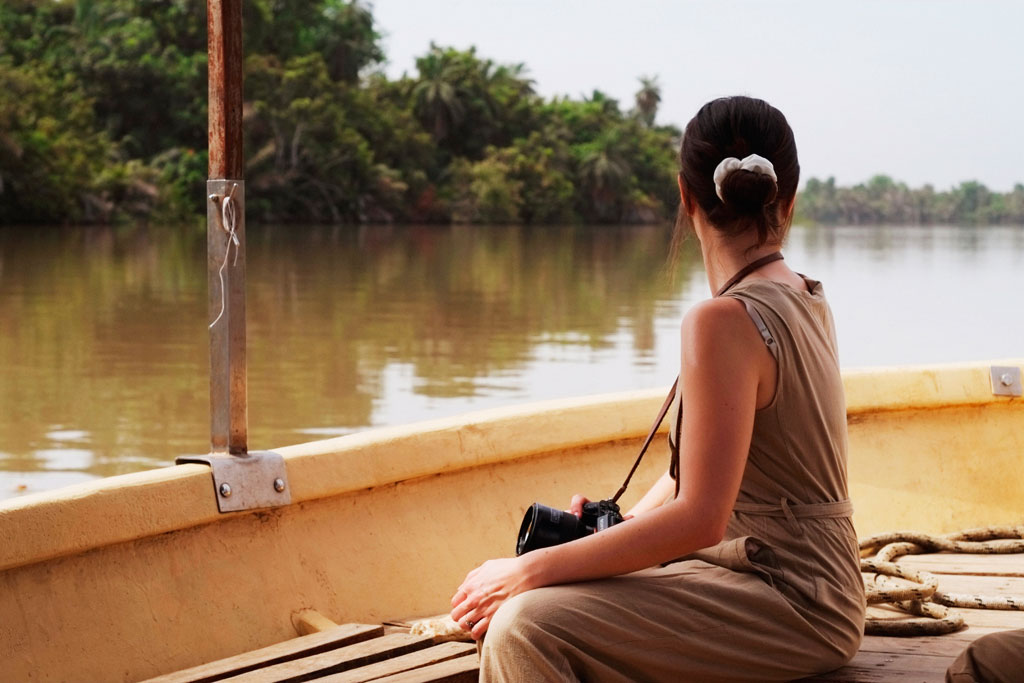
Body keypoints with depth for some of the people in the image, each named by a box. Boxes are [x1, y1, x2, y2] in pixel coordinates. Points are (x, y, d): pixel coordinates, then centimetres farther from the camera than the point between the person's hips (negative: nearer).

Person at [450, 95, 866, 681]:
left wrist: (530, 570, -20)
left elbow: (699, 518, -24)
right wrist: (621, 526, 9)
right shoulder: (809, 301, 10)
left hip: (792, 601, -10)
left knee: (525, 629, -25)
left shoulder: (725, 321, -20)